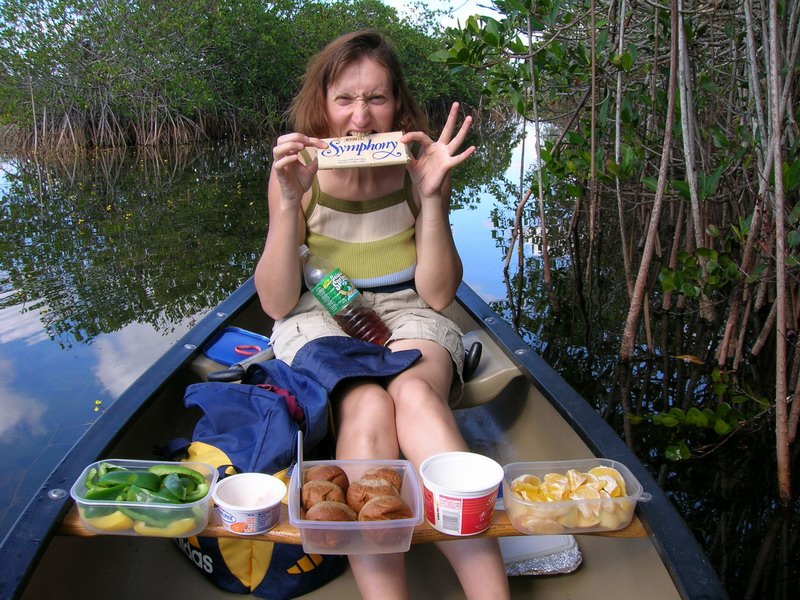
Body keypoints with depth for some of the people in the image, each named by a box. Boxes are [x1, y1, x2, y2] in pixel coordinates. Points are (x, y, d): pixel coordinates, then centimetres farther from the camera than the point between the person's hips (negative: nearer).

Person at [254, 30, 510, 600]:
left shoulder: (417, 169, -4)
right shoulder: (299, 173, -5)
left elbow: (437, 294, -6)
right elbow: (277, 303, -8)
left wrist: (432, 198, -19)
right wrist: (290, 201, -21)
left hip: (408, 317, 0)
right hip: (320, 321, 0)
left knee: (415, 394, -35)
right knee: (367, 410, -34)